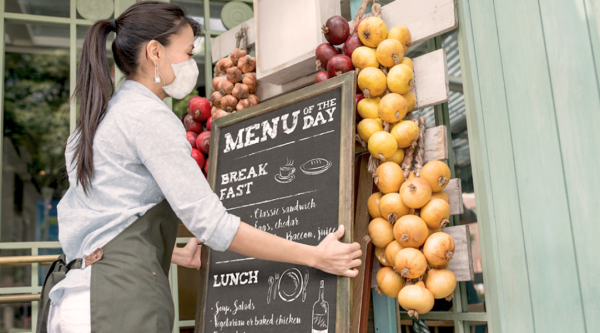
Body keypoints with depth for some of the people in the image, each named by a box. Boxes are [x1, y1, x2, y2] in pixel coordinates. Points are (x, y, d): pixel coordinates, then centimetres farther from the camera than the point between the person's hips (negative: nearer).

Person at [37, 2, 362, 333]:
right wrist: (315, 256, -13)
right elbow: (209, 222, -16)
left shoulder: (95, 120, 18)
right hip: (118, 299, -9)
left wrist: (178, 255, 29)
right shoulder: (150, 116, -10)